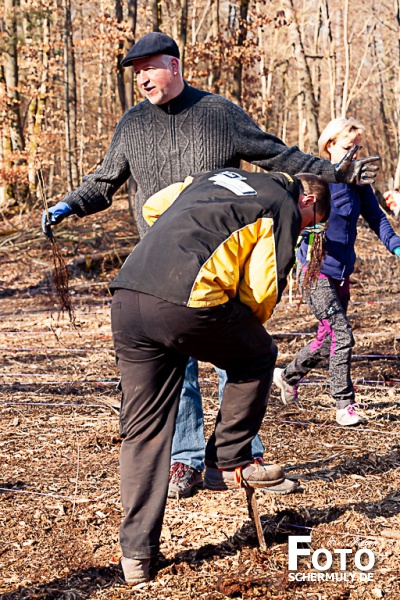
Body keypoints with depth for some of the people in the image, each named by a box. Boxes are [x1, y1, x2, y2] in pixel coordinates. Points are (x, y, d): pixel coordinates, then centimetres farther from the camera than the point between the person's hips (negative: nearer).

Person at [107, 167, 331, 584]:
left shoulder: (218, 176, 31)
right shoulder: (284, 209, 12)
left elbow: (153, 208, 39)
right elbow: (261, 290, 2)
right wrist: (242, 331, 22)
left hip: (127, 295, 7)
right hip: (186, 302, -6)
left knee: (142, 430, 12)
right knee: (258, 357, 22)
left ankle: (136, 554, 12)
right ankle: (227, 463, 24)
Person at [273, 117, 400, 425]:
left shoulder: (358, 183, 5)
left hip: (342, 272, 7)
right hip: (316, 271, -6)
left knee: (327, 339, 15)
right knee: (342, 336, -13)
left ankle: (288, 376, 39)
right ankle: (345, 405, -2)